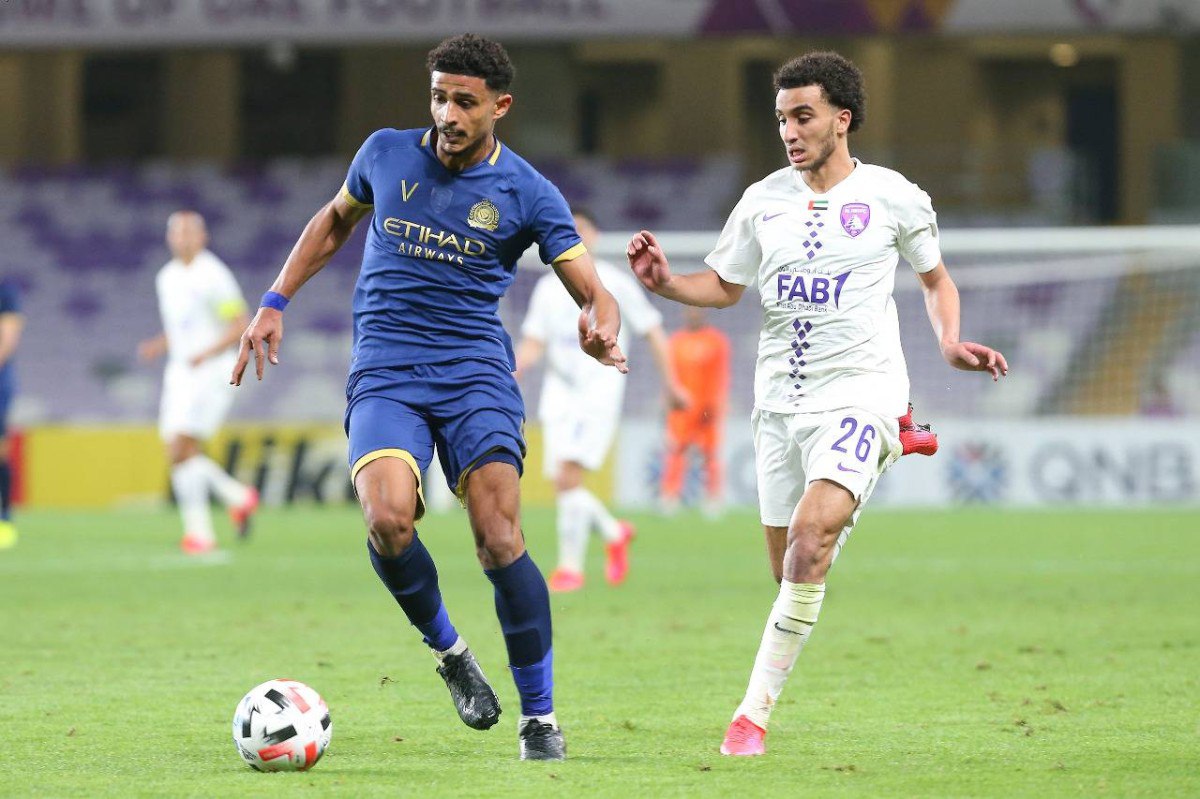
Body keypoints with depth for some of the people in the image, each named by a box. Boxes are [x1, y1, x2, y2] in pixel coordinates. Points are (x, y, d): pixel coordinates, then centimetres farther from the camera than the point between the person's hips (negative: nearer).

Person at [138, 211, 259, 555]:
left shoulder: (213, 275, -10)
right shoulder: (167, 278, 13)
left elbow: (242, 324, -12)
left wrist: (207, 353, -24)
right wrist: (158, 346, 6)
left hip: (212, 373, -8)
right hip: (179, 372, 8)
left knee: (183, 449, -17)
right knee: (177, 452, 1)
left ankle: (199, 531, -11)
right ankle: (238, 498, 19)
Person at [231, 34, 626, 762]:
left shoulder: (527, 194, -1)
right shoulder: (385, 154, 6)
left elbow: (593, 293, -3)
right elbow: (337, 220, 25)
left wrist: (601, 332, -27)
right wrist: (276, 302, 20)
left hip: (477, 373, -1)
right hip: (384, 374, 1)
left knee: (499, 537, -17)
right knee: (388, 519, -25)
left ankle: (541, 716, -2)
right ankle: (448, 650, 3)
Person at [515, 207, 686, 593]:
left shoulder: (614, 282, 1)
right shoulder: (548, 287, 12)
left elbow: (652, 330, 7)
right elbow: (532, 344, 11)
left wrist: (671, 383, 6)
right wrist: (512, 373, -9)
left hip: (599, 391, -5)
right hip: (559, 392, 5)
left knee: (569, 475, -19)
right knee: (562, 483, 0)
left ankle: (570, 566, -13)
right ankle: (615, 534, 28)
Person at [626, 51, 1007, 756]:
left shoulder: (892, 197, 0)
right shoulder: (764, 202, 7)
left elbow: (937, 279, 14)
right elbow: (724, 286, 18)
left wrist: (950, 343, -3)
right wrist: (664, 284, -1)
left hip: (861, 392, -5)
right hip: (780, 400, 5)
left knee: (811, 536, -24)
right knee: (790, 565, 5)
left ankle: (755, 713, -23)